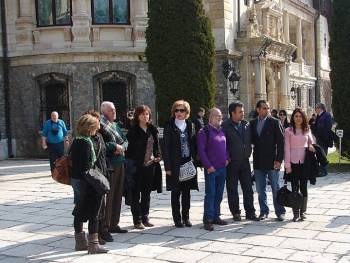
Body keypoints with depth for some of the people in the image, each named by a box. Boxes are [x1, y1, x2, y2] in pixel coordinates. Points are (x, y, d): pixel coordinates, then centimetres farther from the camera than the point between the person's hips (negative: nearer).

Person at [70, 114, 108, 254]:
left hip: (75, 179, 9)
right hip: (85, 182, -9)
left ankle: (80, 242, 25)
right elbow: (87, 166, -21)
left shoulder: (76, 141, 9)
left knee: (80, 212, 15)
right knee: (93, 213, -2)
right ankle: (93, 244, 2)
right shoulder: (86, 142, -17)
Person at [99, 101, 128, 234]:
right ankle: (105, 226, 4)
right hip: (108, 165, -8)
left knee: (117, 195, 13)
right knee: (107, 196, -4)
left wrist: (121, 147, -4)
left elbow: (125, 141, 16)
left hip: (120, 163, 8)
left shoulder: (116, 125, 17)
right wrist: (114, 146, -15)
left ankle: (114, 224, 23)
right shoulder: (101, 126, -9)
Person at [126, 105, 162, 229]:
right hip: (137, 166, -6)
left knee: (146, 193, 13)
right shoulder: (133, 131, -8)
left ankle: (145, 218, 24)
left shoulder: (153, 130, 9)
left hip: (150, 165, 6)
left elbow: (156, 144, 18)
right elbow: (129, 148, -10)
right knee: (136, 194, 2)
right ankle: (137, 220, 9)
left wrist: (157, 156, 3)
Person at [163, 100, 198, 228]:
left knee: (187, 192, 9)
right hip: (175, 164, -4)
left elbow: (193, 144, 11)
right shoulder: (169, 127, -3)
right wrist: (167, 167, -11)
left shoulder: (190, 125, 9)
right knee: (176, 193, 3)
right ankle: (177, 219, 12)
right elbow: (166, 147, -6)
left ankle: (186, 217, 20)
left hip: (188, 163, 4)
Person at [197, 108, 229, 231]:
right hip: (211, 169, -6)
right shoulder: (204, 131, -8)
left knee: (219, 194, 11)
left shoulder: (222, 131, 13)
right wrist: (208, 166, -14)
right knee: (210, 194, -5)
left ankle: (216, 216, 20)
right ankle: (208, 219, 0)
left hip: (222, 168, 7)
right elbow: (201, 150, -11)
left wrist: (227, 159, 7)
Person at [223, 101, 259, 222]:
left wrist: (248, 153, 8)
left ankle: (250, 212, 15)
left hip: (244, 161, 5)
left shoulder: (246, 125, 7)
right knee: (232, 189, 6)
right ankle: (235, 213, 16)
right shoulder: (225, 126, -10)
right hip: (231, 163, -4)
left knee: (248, 188, 7)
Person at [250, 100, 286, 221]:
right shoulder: (252, 123, 7)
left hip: (272, 161, -4)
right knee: (260, 190, 10)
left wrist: (278, 160, -12)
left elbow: (280, 142, -7)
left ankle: (280, 212, 14)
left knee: (276, 188, 4)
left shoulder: (275, 122, -4)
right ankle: (263, 211, 21)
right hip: (258, 161, 4)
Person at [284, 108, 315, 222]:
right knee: (295, 187, 0)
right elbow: (287, 148, -2)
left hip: (304, 161, 2)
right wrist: (287, 164, -7)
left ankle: (302, 212, 14)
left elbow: (311, 142, 18)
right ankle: (296, 213, 6)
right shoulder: (288, 131, 0)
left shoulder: (307, 130, 7)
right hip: (293, 162, -2)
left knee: (304, 187, 4)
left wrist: (311, 146, -7)